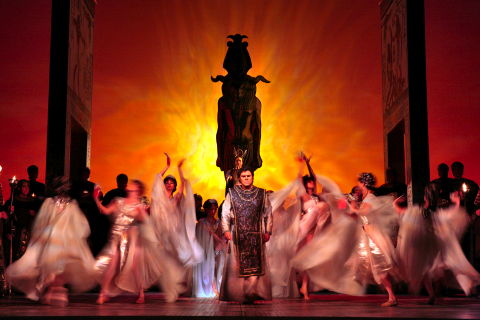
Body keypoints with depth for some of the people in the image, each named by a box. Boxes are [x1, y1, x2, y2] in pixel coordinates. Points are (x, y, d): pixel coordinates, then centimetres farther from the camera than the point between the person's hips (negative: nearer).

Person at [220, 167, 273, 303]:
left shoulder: (262, 194, 8)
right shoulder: (232, 193, 6)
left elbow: (268, 213, 9)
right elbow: (225, 213, 4)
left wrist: (267, 231, 3)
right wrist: (226, 230, -6)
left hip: (256, 235, 1)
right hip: (237, 235, -1)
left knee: (256, 264, -2)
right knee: (237, 264, -1)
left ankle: (256, 294, 1)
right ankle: (237, 293, 5)